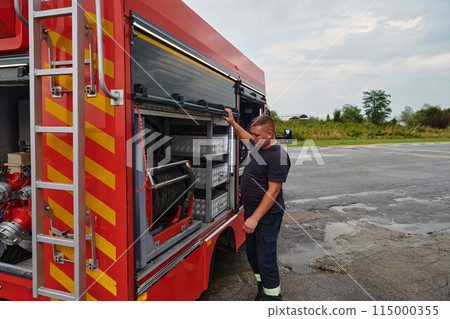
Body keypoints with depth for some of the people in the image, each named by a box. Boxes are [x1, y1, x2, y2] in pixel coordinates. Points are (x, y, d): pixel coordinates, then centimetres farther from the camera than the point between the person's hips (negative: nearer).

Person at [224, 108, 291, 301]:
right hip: (252, 212, 10)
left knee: (266, 259, -4)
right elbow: (244, 137, 32)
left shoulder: (278, 155, -21)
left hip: (266, 216, -10)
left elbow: (273, 191, -24)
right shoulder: (258, 146, 7)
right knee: (252, 254, 19)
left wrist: (255, 218, -24)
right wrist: (232, 123, 26)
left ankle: (273, 298, 14)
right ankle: (262, 292, 37)